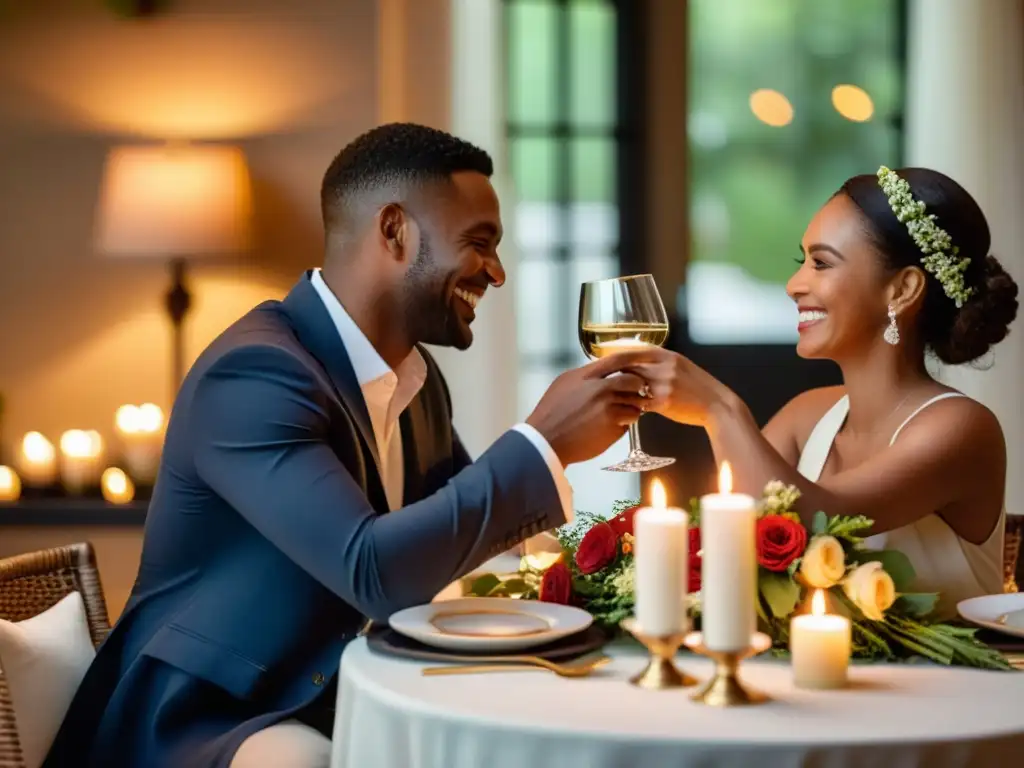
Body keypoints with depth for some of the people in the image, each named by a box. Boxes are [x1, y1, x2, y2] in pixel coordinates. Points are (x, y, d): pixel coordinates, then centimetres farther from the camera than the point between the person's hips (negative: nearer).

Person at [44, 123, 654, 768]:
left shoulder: (416, 374, 7)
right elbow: (375, 572, -30)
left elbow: (467, 522, 19)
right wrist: (543, 444, -23)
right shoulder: (253, 373, -21)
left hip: (346, 704, 8)